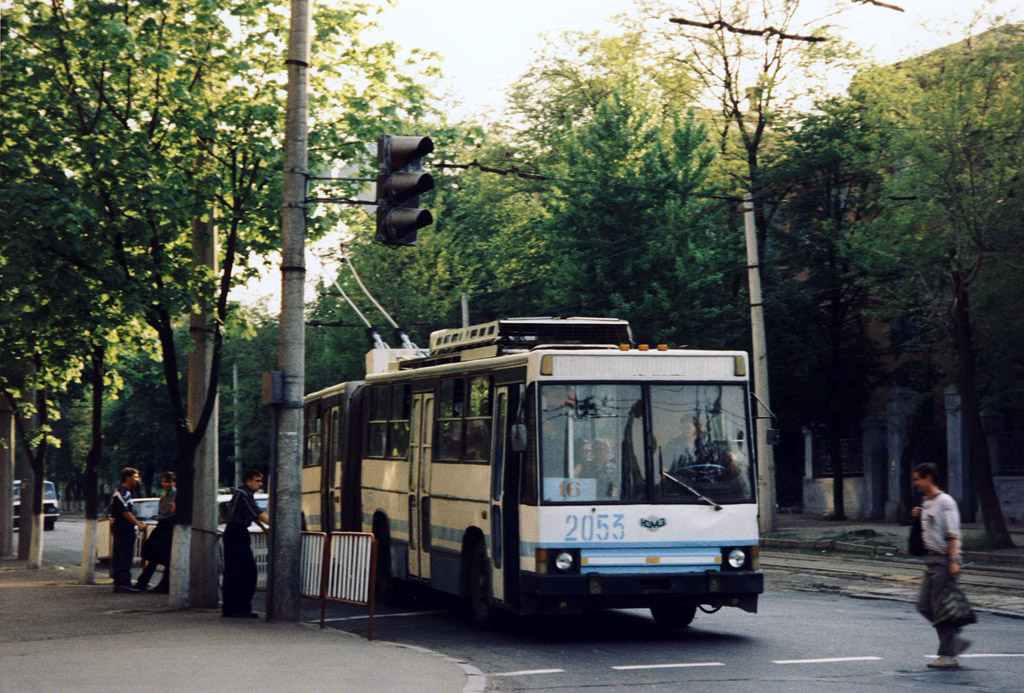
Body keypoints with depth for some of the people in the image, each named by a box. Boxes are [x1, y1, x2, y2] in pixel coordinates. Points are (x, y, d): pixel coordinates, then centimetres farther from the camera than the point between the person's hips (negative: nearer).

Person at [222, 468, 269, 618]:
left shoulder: (241, 493, 18)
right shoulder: (244, 494, -15)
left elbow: (252, 514, 27)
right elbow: (257, 513, -23)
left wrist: (263, 527, 24)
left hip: (231, 533, 11)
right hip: (238, 534, -11)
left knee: (231, 573, 11)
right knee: (247, 572, -9)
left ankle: (228, 608, 14)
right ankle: (242, 609, -9)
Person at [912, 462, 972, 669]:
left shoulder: (944, 501, -11)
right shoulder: (926, 503, 17)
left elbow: (952, 534, -17)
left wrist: (954, 561, -24)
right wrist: (919, 517, 10)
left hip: (944, 560, -9)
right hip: (931, 559, 9)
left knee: (940, 606, -7)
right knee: (924, 605, 8)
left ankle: (948, 655, -2)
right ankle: (957, 638, 18)